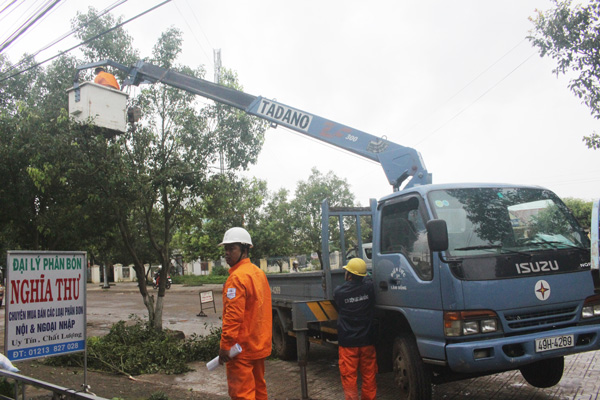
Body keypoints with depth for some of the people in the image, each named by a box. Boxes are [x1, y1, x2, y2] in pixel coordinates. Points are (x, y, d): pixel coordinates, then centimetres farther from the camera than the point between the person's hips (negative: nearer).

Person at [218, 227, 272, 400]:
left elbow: (233, 316, -24)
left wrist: (225, 345, -19)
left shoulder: (237, 277, -18)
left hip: (241, 348, -9)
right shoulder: (259, 273, 11)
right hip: (260, 345, 9)